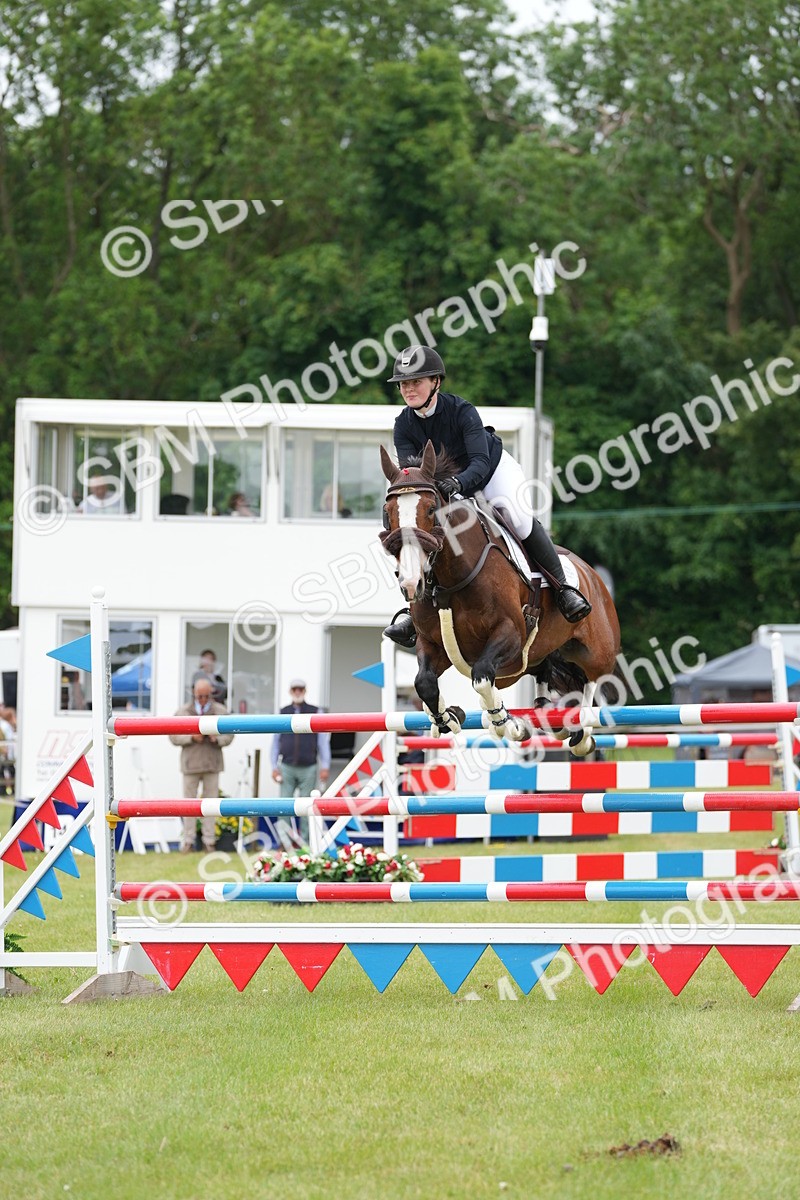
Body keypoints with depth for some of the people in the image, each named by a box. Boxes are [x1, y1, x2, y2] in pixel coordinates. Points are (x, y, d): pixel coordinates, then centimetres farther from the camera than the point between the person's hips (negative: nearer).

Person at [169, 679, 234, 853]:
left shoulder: (220, 711, 4)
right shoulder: (183, 712, 3)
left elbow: (229, 736, 4)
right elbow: (174, 737, 1)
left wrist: (217, 738, -18)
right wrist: (191, 737, -15)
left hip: (212, 765, 0)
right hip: (191, 765, 0)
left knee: (210, 802, 1)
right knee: (189, 801, 1)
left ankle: (209, 840, 6)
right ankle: (188, 840, 6)